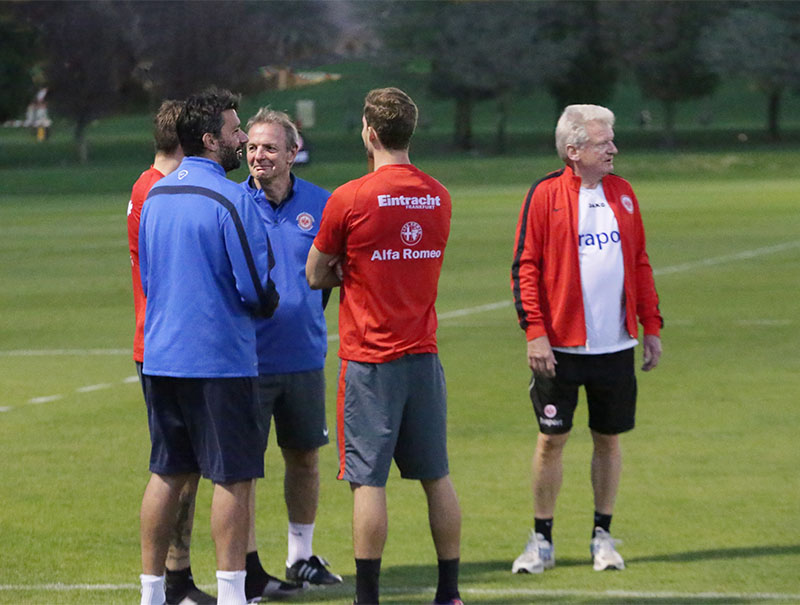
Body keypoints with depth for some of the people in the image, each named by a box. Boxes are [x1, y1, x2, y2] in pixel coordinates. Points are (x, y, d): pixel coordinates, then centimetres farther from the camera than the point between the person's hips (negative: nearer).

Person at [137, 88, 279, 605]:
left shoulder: (154, 196, 10)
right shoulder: (231, 201, -14)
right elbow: (257, 288, -14)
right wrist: (269, 306, 6)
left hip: (160, 355, 7)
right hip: (220, 357, -7)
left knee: (167, 474, 12)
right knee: (233, 476, -2)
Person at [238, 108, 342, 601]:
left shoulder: (320, 205, 2)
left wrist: (311, 315, 7)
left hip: (305, 354, 4)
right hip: (249, 354, -4)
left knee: (305, 455, 13)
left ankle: (302, 557, 27)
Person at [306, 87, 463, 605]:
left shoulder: (349, 200, -11)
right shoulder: (439, 197, 5)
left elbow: (316, 276, -1)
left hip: (371, 360, -5)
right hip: (424, 355, 5)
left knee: (369, 480, -3)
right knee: (437, 477, 10)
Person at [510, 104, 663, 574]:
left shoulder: (622, 193, 9)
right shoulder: (546, 195, -6)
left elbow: (640, 264, 14)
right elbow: (526, 266, -7)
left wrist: (651, 326, 11)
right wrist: (535, 331, -15)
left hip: (616, 344, 4)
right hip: (560, 346, -4)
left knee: (609, 439, 8)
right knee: (552, 439, 1)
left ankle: (603, 535, 20)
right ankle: (542, 540, 11)